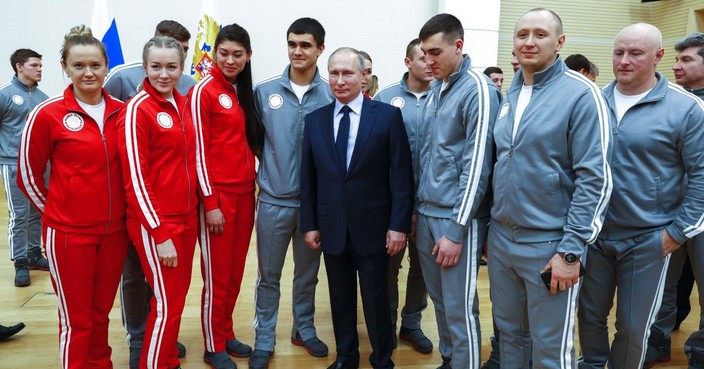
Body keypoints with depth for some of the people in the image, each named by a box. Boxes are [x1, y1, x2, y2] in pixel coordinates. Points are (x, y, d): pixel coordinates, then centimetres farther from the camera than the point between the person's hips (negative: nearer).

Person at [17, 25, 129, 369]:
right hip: (69, 232, -3)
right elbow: (28, 175, 0)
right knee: (76, 320, 7)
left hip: (114, 230, 4)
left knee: (101, 312, 17)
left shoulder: (121, 111, 2)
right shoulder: (47, 114, -9)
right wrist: (56, 210, 7)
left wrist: (115, 210, 9)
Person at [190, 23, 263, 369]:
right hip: (217, 194, -6)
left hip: (245, 192, 7)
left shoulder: (244, 92, 11)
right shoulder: (203, 91, -9)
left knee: (236, 272, 14)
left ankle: (227, 334, 30)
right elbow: (198, 151, -12)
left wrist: (252, 180, 9)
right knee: (217, 275, 5)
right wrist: (210, 203, -15)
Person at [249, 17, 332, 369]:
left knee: (307, 273, 17)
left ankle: (304, 329, 36)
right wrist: (267, 170, 3)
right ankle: (264, 340, 25)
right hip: (274, 200, 0)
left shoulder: (331, 96, -4)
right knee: (268, 276, 10)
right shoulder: (264, 91, -3)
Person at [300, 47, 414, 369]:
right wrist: (309, 223, 3)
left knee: (376, 300, 9)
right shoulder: (315, 120, 4)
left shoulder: (388, 115, -5)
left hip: (372, 226, -2)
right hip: (331, 227, 3)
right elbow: (308, 178, 6)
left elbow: (401, 175, -6)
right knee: (340, 299, 15)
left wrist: (398, 225, -10)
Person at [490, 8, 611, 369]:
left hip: (549, 244, -6)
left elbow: (594, 178, -15)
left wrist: (571, 250, -17)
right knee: (510, 334, 18)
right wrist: (492, 226, 15)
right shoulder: (509, 94, 9)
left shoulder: (580, 93, -11)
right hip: (501, 238, 6)